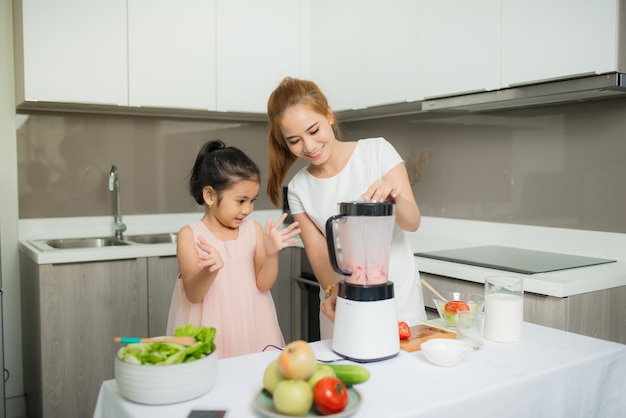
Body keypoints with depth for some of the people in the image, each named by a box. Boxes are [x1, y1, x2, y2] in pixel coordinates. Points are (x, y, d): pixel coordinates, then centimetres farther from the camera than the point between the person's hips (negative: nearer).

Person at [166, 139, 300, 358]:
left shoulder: (254, 230, 1)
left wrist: (271, 254, -18)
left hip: (250, 326, 3)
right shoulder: (190, 235, -7)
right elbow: (193, 295, -11)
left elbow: (263, 284, -1)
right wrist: (210, 270, -29)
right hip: (211, 331, -2)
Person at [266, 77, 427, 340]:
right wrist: (332, 291, -22)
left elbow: (413, 223, -11)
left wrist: (394, 197, -32)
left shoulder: (377, 151, -8)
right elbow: (318, 254, -3)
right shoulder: (298, 188, -2)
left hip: (399, 297, -1)